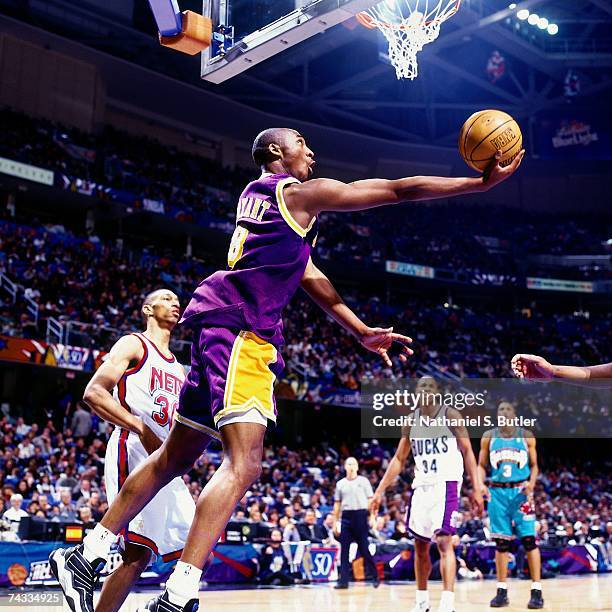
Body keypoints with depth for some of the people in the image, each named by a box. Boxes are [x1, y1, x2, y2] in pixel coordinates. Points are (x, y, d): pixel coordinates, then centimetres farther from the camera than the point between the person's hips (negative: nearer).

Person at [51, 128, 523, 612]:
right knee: (244, 464, -17)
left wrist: (363, 333, 24)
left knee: (176, 458, 17)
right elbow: (399, 190, -1)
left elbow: (310, 277, 25)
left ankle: (89, 553, 24)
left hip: (221, 326, 10)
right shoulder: (301, 191, 0)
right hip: (242, 329, -10)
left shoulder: (259, 195, 27)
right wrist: (482, 182, 5)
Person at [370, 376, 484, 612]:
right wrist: (380, 490, 8)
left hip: (446, 485, -5)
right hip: (421, 486, 5)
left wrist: (476, 489, -12)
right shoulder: (412, 420, 10)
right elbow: (399, 459, 14)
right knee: (420, 546, 10)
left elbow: (468, 452, -4)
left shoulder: (450, 415, -4)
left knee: (444, 542, -17)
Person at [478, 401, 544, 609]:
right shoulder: (488, 437, 8)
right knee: (501, 542, 5)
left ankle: (536, 591, -3)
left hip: (521, 491, -1)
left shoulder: (526, 436, 4)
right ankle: (502, 591, 11)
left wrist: (532, 483, -11)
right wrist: (481, 484, -8)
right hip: (497, 492, 2)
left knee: (529, 540, -7)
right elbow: (481, 465, 10)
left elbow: (534, 465, 7)